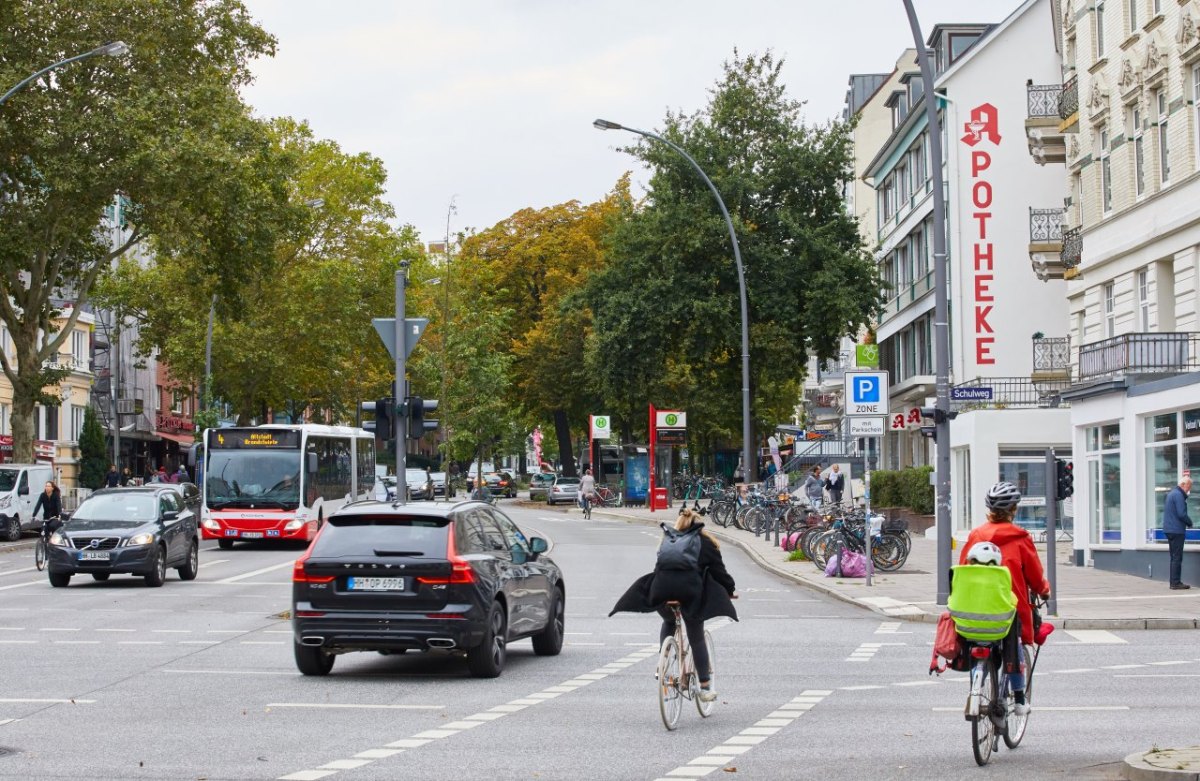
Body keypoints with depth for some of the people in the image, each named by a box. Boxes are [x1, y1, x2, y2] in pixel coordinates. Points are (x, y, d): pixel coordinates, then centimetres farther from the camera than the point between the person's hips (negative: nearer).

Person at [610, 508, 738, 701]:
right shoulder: (705, 543, 14)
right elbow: (718, 570, 13)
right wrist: (730, 590, 27)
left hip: (661, 592, 3)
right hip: (691, 594, -3)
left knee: (669, 623, 34)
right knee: (697, 640, 8)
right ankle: (705, 687, 10)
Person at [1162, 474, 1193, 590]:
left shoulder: (1172, 493, 17)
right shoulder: (1178, 495, -14)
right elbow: (1182, 514, -21)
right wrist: (1190, 523, -4)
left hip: (1170, 530, 10)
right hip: (1177, 530, -10)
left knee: (1174, 557, 13)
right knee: (1177, 558, -7)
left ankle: (1174, 582, 14)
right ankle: (1176, 583, -7)